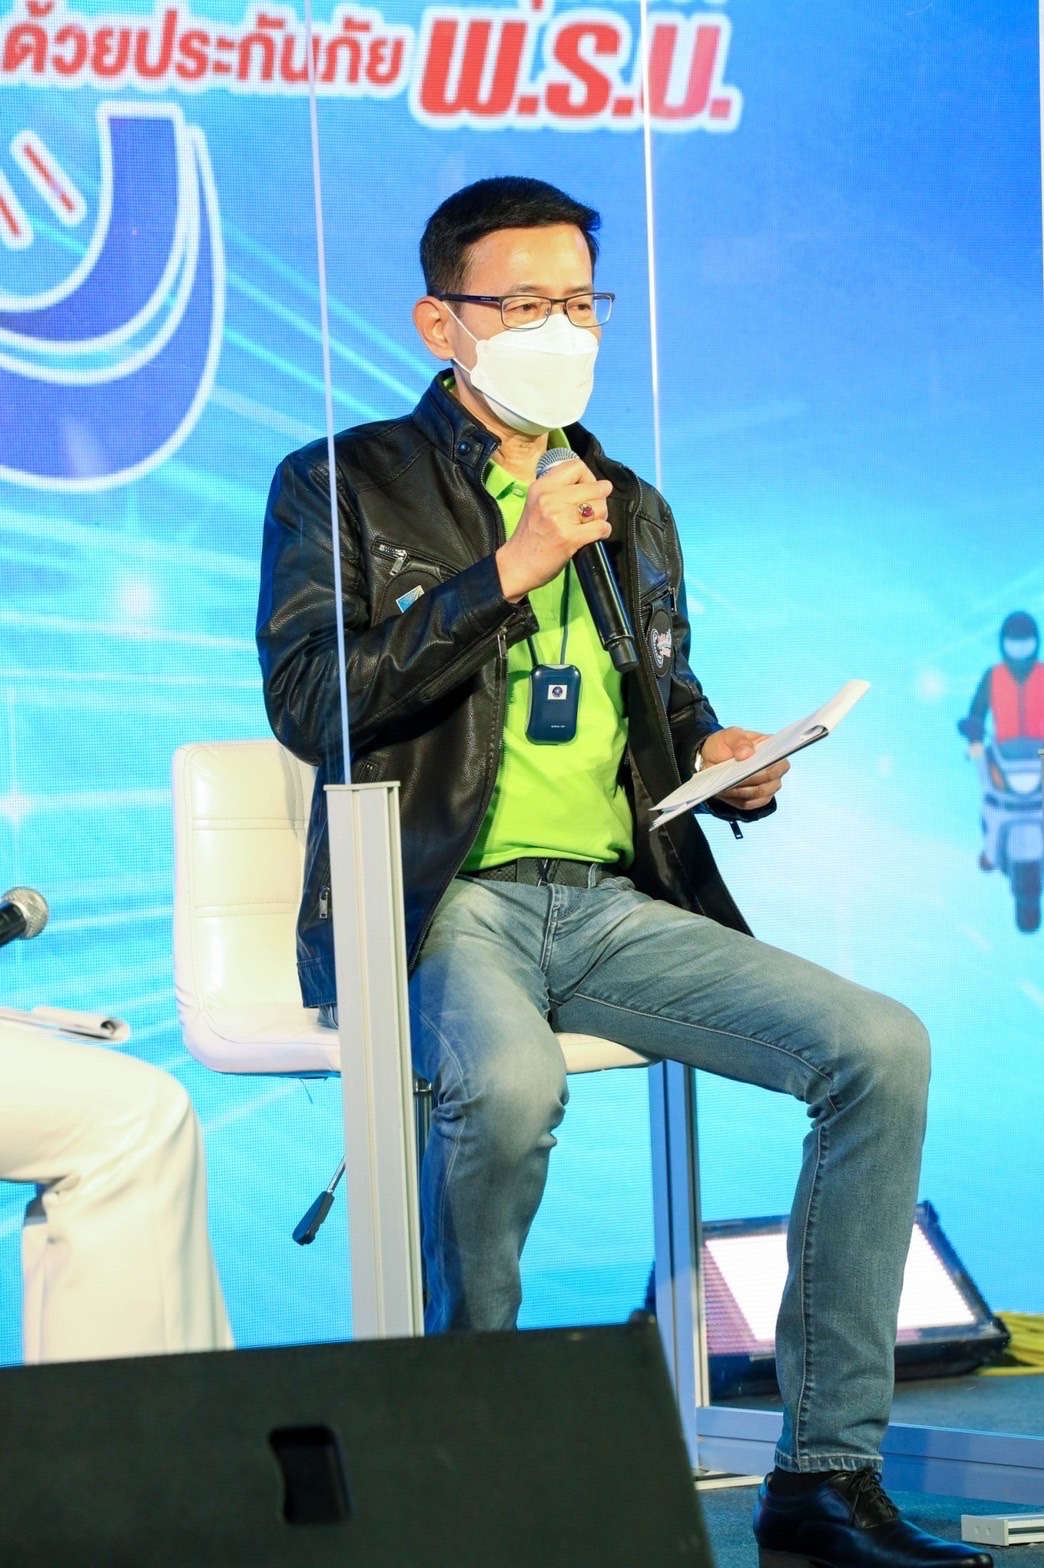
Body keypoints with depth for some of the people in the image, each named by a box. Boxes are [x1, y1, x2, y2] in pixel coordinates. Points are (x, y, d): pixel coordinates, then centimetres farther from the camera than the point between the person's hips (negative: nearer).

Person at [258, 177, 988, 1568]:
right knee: (509, 1082, -39)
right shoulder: (343, 488, 5)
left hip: (616, 903, 6)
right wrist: (509, 571, -11)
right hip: (436, 899, -5)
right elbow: (308, 701, -9)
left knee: (881, 1048, -16)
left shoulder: (632, 511, 23)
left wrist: (726, 760, 8)